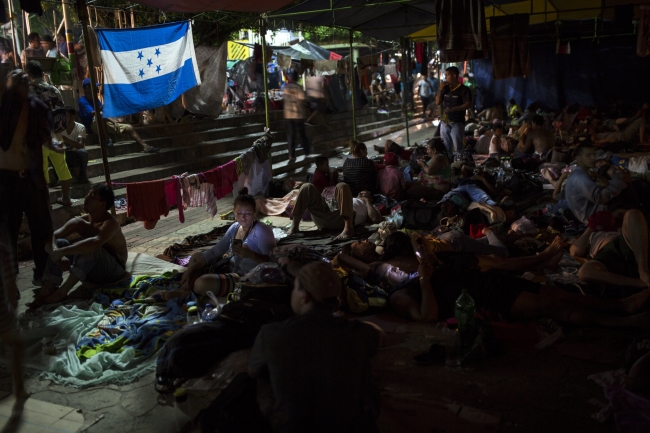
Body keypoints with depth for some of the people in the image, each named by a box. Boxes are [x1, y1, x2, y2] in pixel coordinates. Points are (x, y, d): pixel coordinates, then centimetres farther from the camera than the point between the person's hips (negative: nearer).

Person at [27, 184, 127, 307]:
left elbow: (95, 242, -42)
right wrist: (56, 253, -29)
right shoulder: (79, 221, 0)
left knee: (89, 249, -35)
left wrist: (61, 252, -39)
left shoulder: (110, 223, -21)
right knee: (59, 243, -10)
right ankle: (48, 290, -23)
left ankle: (61, 292, -31)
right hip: (89, 272, 7)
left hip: (112, 271, -7)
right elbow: (51, 238, -7)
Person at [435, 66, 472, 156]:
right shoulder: (445, 88, 10)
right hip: (444, 122, 6)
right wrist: (441, 89, -2)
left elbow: (468, 105, -15)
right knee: (446, 148, 12)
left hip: (457, 123, -6)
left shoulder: (463, 89, -8)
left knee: (458, 149, -3)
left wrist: (453, 109, -24)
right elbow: (437, 102, 10)